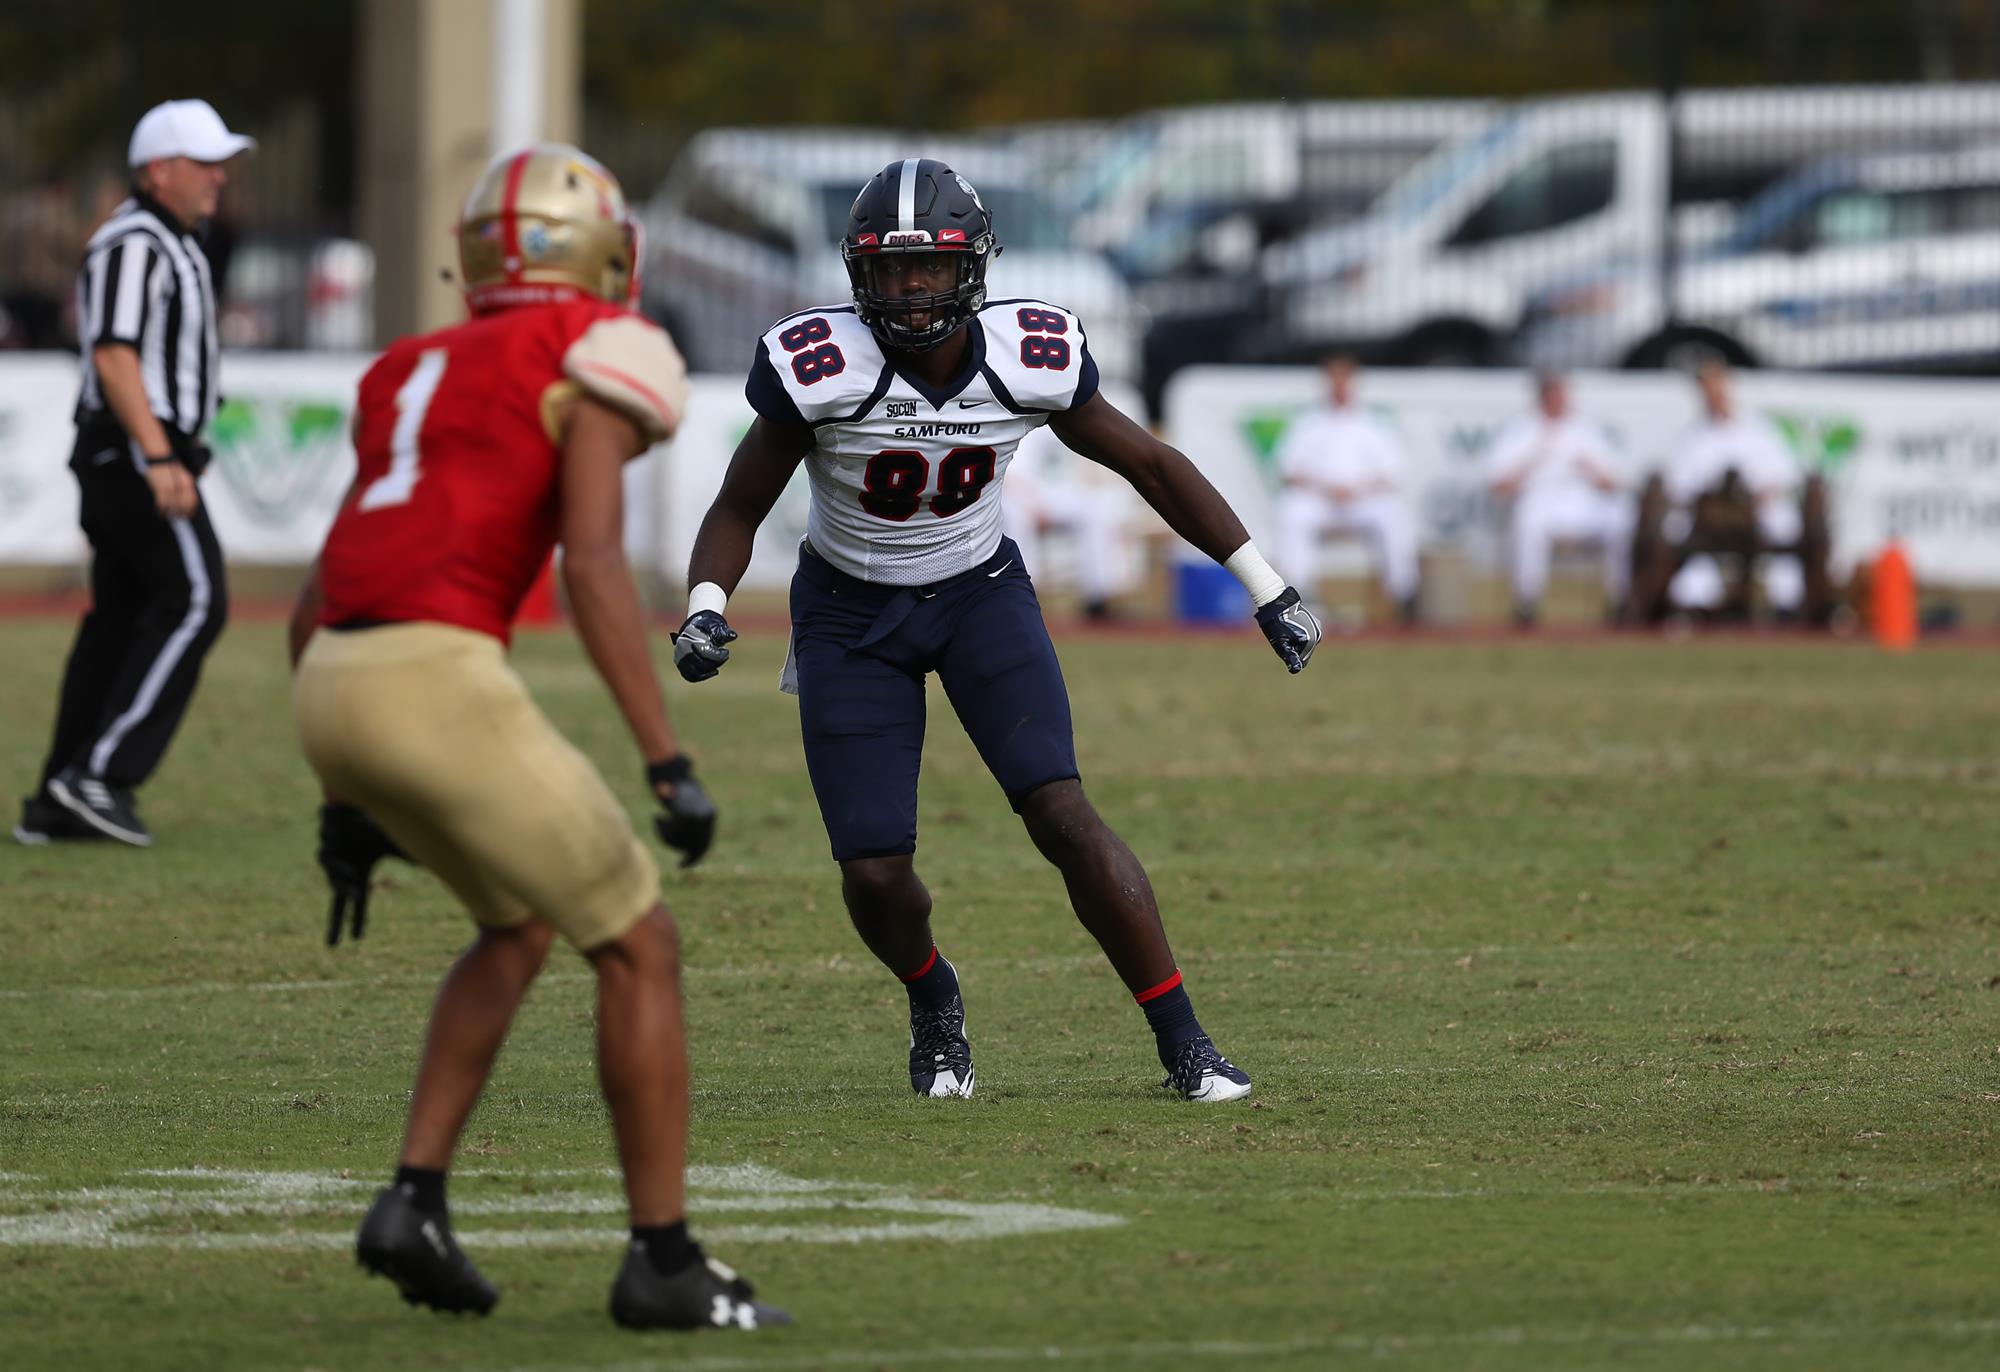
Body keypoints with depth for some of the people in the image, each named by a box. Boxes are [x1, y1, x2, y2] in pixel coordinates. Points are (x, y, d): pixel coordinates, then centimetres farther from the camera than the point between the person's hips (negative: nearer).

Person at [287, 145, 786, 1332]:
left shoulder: (414, 376, 26)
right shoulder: (596, 357, 4)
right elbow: (595, 564, -10)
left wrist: (348, 801, 31)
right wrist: (669, 765, -11)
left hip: (332, 693, 7)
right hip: (441, 678, -7)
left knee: (522, 923, 28)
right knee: (640, 948, 6)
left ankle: (416, 1202, 17)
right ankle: (664, 1259, 6)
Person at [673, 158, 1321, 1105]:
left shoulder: (1030, 359, -18)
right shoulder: (824, 371, -24)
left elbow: (1151, 466, -3)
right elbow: (738, 508, -11)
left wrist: (1267, 589, -1)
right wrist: (705, 610, -30)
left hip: (980, 596, 1)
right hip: (851, 617, -1)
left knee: (1062, 815, -18)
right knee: (875, 875, -7)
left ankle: (1182, 1042, -9)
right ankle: (931, 998, 29)